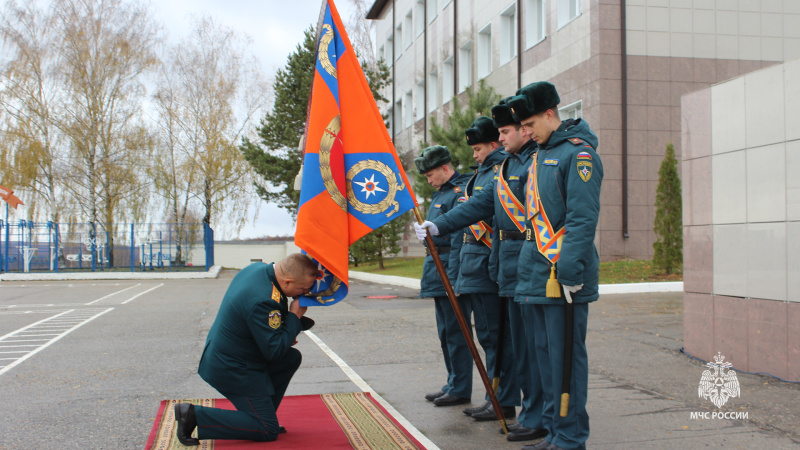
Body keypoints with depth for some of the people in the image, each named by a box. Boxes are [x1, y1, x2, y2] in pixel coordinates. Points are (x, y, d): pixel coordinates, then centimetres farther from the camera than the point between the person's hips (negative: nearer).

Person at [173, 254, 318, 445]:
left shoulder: (257, 269, -2)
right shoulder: (262, 300, -32)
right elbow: (274, 350, -26)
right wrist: (295, 316, -16)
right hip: (231, 369, -10)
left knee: (292, 358, 16)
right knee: (267, 431, -4)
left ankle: (264, 416, 19)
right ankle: (194, 415, -6)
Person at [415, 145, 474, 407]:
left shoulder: (462, 191, -13)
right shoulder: (440, 193, 18)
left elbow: (459, 238, -19)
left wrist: (453, 278, -23)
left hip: (451, 271, -10)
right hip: (438, 270, 10)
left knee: (455, 331, -4)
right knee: (445, 332, 14)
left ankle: (460, 390, 3)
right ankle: (452, 384, 23)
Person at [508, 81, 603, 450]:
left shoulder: (578, 153, -10)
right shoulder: (541, 155, 18)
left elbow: (583, 219, -17)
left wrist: (570, 272, -22)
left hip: (561, 276, -9)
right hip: (535, 274, 9)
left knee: (565, 355, -3)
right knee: (542, 350, 12)